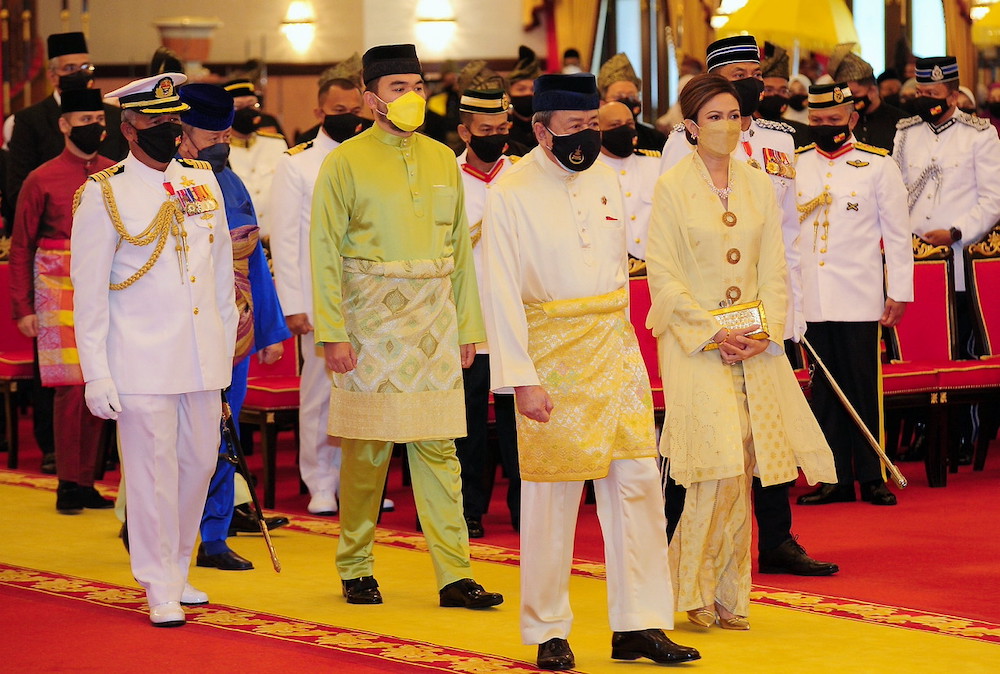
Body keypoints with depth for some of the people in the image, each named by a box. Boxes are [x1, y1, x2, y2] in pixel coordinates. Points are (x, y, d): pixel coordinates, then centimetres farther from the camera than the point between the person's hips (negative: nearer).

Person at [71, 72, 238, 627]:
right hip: (142, 362, -5)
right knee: (153, 471, -2)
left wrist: (227, 340, 14)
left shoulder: (203, 180, 10)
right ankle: (161, 590, 7)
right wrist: (96, 374, -10)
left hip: (204, 357, 5)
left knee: (200, 462, 9)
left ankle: (175, 570, 25)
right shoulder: (104, 194, -6)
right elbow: (88, 291, -6)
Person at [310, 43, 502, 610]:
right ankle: (356, 570, 13)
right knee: (367, 450, 1)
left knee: (439, 447, 1)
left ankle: (455, 575, 1)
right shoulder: (346, 163, -2)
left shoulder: (442, 159, 12)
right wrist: (332, 333, -11)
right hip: (371, 319, -4)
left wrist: (468, 326, 11)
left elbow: (460, 247, 15)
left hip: (434, 320, 4)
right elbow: (325, 253, -5)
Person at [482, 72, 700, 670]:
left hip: (616, 351, 5)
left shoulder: (605, 182, 10)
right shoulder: (512, 194, -8)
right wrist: (521, 379, -15)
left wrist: (619, 339, 17)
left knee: (637, 481, 1)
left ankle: (639, 626, 6)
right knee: (552, 493, 0)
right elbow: (502, 294, -10)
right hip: (552, 354, -5)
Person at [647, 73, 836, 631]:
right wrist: (714, 332, -13)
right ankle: (694, 589, -1)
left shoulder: (759, 186, 11)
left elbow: (773, 270, 11)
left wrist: (765, 332, -5)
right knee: (720, 465, -15)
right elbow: (663, 275, -6)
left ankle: (729, 596, 8)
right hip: (694, 343, -4)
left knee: (742, 470, 1)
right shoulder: (672, 188, -2)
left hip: (754, 344, 4)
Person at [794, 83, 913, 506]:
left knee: (863, 387, -2)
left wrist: (899, 293, -2)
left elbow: (897, 234, 2)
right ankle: (835, 478, 11)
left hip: (859, 298, -3)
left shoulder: (878, 165, 1)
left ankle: (872, 476, 6)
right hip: (811, 299, 3)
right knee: (824, 389, 5)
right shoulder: (794, 165, 8)